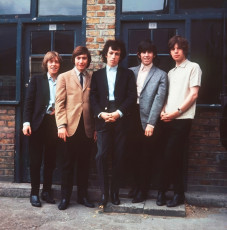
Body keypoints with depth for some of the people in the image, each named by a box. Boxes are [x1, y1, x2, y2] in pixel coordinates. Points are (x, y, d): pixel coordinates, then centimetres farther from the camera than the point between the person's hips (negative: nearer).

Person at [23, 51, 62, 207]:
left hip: (55, 125, 2)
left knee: (51, 160, 9)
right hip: (38, 124, -1)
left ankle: (47, 191, 22)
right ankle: (34, 193, 14)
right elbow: (29, 101, 0)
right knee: (36, 160, 4)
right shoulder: (37, 80, 5)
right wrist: (26, 122, -9)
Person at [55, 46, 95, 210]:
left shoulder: (92, 79, 12)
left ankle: (83, 195, 23)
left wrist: (96, 127, 6)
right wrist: (61, 125, -8)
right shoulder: (64, 77, 7)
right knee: (68, 164, 6)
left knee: (85, 164, 10)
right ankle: (65, 197, 18)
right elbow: (60, 103, 1)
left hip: (87, 128, 2)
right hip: (71, 127, -2)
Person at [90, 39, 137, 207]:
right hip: (102, 120, 1)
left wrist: (119, 113, -10)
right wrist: (100, 113, -9)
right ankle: (104, 193, 2)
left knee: (118, 157, 1)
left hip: (120, 120, 0)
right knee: (101, 155, -8)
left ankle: (115, 192, 13)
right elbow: (93, 98, 8)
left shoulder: (127, 74, 13)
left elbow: (132, 97, 2)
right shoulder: (97, 75, 17)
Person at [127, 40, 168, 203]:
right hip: (132, 118, 3)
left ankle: (143, 190, 20)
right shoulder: (131, 72, 12)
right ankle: (137, 185, 28)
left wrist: (151, 123, -13)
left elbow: (159, 99, -6)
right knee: (134, 155, 10)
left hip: (147, 120, -3)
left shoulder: (161, 75, 2)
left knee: (145, 157, 5)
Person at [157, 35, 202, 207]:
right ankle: (178, 193, 17)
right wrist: (163, 111, -1)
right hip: (167, 120, 6)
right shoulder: (171, 72, 21)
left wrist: (176, 111, -12)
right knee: (174, 158, 8)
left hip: (182, 119, -6)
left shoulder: (193, 67, 2)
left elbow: (194, 94, -6)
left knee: (170, 157, -8)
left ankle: (162, 191, 8)